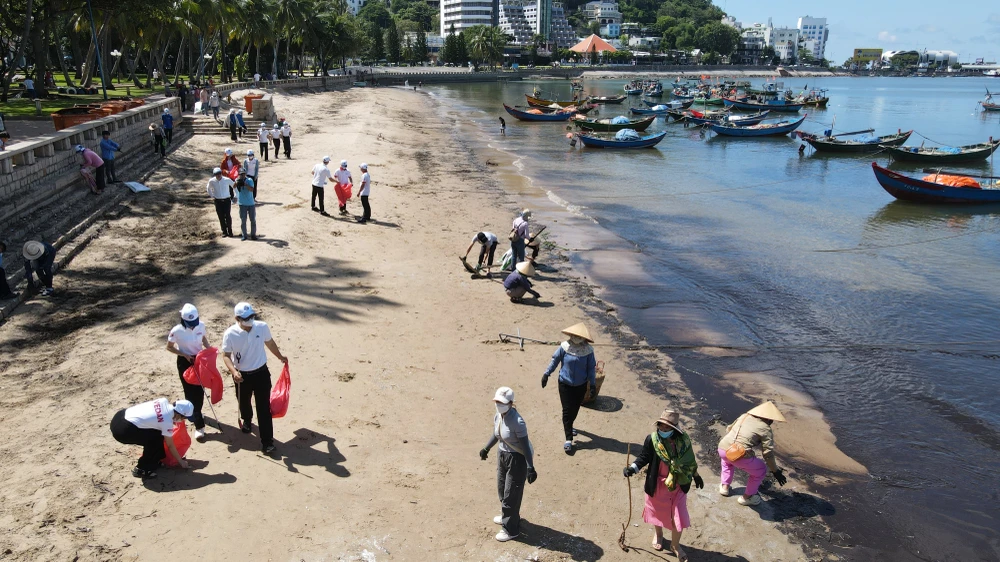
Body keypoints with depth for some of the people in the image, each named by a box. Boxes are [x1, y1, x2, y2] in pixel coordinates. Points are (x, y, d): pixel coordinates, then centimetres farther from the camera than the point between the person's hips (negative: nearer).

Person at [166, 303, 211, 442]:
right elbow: (169, 347, -8)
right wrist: (185, 355, -19)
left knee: (200, 389, 14)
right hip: (185, 362, -4)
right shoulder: (177, 331, -21)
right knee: (190, 392, -1)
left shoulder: (201, 325, -12)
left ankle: (194, 413, 41)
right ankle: (199, 426, 4)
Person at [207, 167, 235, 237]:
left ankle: (230, 231, 7)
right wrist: (212, 196, 13)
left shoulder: (227, 180, -10)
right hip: (218, 201, 2)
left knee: (228, 216, -5)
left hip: (227, 200, -2)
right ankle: (224, 232, 15)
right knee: (221, 217, 4)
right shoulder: (211, 181, -4)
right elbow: (209, 188, 18)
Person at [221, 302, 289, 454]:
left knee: (264, 407, -2)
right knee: (244, 402, 25)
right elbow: (226, 355, -12)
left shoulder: (262, 327, -14)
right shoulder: (230, 334, -20)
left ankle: (267, 442, 5)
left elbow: (270, 342, 7)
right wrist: (234, 371, -30)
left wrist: (280, 357, 22)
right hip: (242, 375, 0)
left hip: (261, 372, 0)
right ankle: (247, 420, 59)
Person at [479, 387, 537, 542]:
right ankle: (508, 515, 48)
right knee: (502, 488, 24)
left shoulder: (517, 422, -30)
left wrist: (530, 467, -27)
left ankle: (511, 529, 19)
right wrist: (486, 448, 26)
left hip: (518, 458, -9)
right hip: (503, 455, 9)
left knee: (511, 493, 3)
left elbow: (525, 445, -26)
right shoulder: (498, 416, -6)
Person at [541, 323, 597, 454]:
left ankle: (568, 427, 46)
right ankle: (568, 439, 1)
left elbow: (591, 368, -2)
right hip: (565, 384, -2)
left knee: (575, 408, 17)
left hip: (581, 385, 2)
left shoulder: (588, 350, -11)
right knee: (567, 410, -3)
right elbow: (555, 360, -1)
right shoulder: (564, 347, -15)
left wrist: (593, 384, 0)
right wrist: (546, 374, 1)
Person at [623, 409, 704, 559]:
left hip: (678, 485, 1)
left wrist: (696, 476, 16)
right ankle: (658, 534, 53)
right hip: (657, 484, -1)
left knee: (679, 517, 6)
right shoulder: (652, 439, -20)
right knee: (657, 511, 22)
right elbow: (644, 457, -12)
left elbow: (689, 461, 3)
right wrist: (632, 468, -28)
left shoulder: (683, 441, -14)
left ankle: (675, 545, 32)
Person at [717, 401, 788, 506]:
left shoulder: (744, 416, 20)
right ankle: (746, 497, 29)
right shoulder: (765, 429, 4)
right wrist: (775, 471, 13)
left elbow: (728, 429, 32)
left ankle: (725, 487, 39)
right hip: (739, 455, -6)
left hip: (722, 449, 6)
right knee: (761, 470, 21)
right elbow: (768, 453, 2)